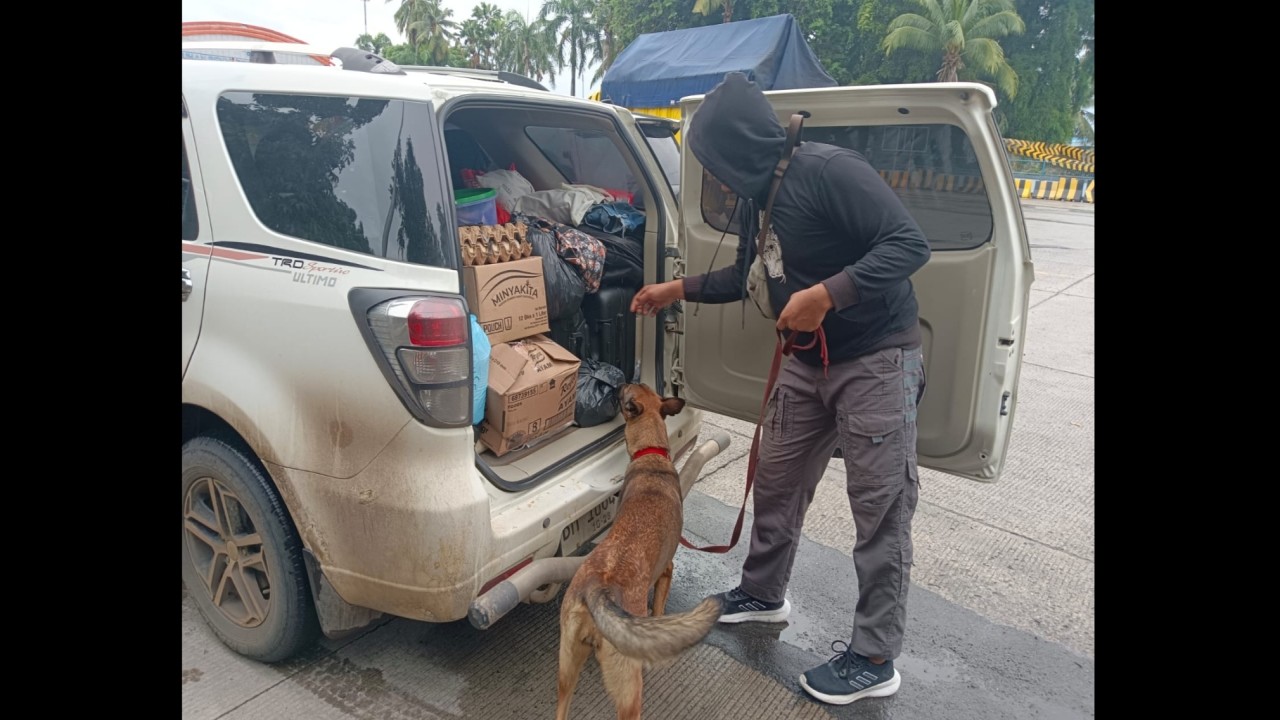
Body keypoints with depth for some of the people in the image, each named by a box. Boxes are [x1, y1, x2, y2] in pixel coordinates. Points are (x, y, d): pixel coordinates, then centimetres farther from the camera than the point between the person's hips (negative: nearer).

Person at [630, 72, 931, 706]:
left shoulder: (828, 171, -20)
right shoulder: (756, 197, 7)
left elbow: (910, 244, -25)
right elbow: (750, 275, 21)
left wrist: (826, 294, -32)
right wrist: (677, 290, 22)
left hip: (876, 360, -8)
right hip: (807, 362, 9)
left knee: (880, 509, 0)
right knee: (775, 483, 15)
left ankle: (874, 660, 14)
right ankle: (763, 594, 37)